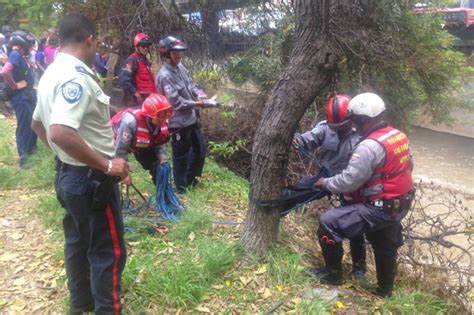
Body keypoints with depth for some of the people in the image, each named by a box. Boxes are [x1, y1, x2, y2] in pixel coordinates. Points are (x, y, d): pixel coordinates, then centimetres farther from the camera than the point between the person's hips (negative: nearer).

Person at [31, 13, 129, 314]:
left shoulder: (51, 73, 9)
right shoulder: (76, 76, -23)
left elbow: (38, 123, 21)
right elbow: (61, 132, -37)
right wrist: (107, 165, -29)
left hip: (69, 173, 10)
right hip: (91, 178, -10)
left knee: (78, 242, 22)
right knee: (109, 250, 3)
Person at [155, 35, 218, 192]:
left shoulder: (180, 67, 3)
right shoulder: (165, 76, -24)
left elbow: (191, 86, 10)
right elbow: (177, 103, -26)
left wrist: (204, 98, -9)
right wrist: (198, 104, -16)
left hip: (191, 118, 9)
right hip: (179, 122, -9)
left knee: (200, 148, 21)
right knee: (181, 155, 7)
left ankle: (191, 178, 40)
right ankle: (181, 187, 26)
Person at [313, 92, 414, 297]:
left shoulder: (370, 146, -26)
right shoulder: (399, 136, 3)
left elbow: (348, 181, -24)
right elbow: (406, 168, 15)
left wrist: (325, 183, -7)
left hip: (378, 209, -9)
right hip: (398, 206, 9)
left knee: (328, 223, -7)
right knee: (386, 247, 25)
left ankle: (334, 274, 7)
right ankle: (385, 289, 45)